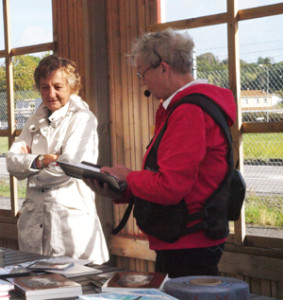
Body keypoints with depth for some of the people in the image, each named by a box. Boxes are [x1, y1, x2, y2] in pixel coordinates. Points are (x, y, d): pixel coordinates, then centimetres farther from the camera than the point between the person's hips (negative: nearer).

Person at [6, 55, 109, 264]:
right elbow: (12, 162, 5)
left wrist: (32, 175, -2)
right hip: (34, 220, 6)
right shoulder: (37, 120, 15)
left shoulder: (82, 119, -5)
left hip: (71, 219, -6)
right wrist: (39, 161, -15)